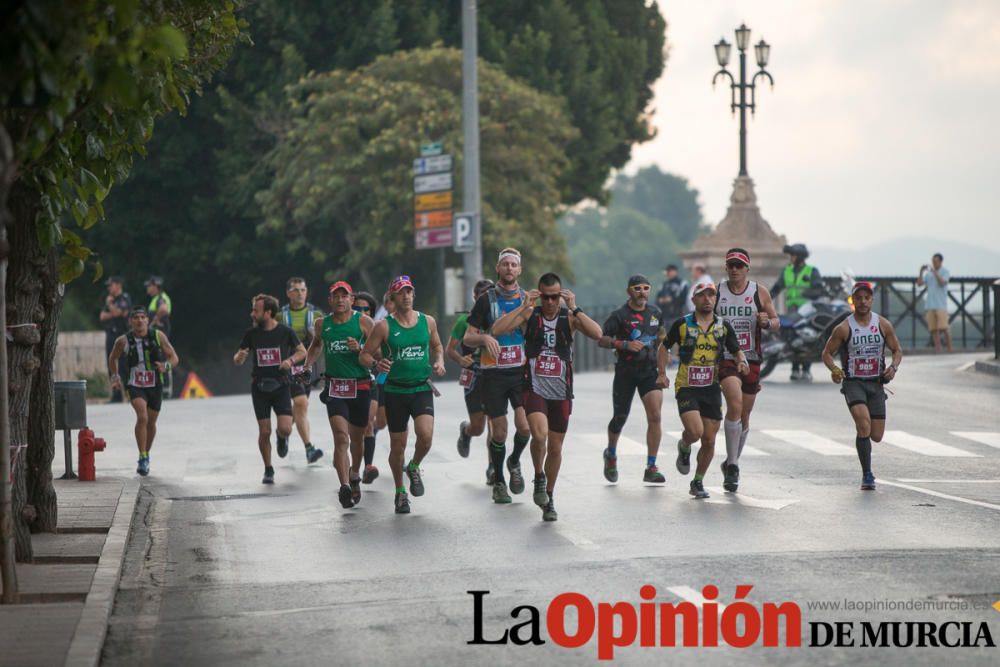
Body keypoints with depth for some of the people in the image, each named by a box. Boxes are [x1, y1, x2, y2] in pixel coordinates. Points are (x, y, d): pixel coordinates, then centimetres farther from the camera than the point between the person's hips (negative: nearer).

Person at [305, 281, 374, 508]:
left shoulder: (363, 322, -3)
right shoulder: (322, 324, 6)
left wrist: (360, 349, -18)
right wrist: (307, 366, 17)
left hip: (361, 387, 0)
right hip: (335, 388, 0)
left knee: (357, 438, 14)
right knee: (341, 437, -16)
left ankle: (354, 475, 42)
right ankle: (345, 487, -24)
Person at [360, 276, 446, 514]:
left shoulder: (427, 322, 4)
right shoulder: (384, 326, -4)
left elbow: (437, 346, 22)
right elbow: (364, 355, -2)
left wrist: (439, 362, 1)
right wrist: (377, 364, -23)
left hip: (422, 389, 1)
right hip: (395, 391, -1)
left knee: (426, 435, -21)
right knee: (397, 446, 5)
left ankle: (414, 468, 11)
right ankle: (400, 492, 26)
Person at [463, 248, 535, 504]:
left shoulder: (529, 298, 8)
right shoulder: (486, 299, 1)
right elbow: (468, 338, 1)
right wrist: (484, 338, -19)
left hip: (521, 371, 1)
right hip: (493, 373, -1)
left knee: (524, 426, -14)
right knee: (499, 431, 0)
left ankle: (514, 462, 17)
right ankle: (498, 482, 17)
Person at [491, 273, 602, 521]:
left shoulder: (569, 317, -1)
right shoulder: (529, 315, -2)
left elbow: (597, 334, -17)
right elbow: (496, 330, -15)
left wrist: (574, 308, -20)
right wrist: (524, 306, -19)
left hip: (561, 392, 2)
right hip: (534, 388, -2)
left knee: (555, 447, 10)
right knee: (539, 434, -25)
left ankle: (548, 499, 27)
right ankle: (539, 478, 1)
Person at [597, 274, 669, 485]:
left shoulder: (655, 313, 7)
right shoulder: (620, 315, -7)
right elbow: (601, 339, -10)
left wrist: (662, 372, 10)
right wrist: (625, 344, -24)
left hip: (650, 372, 3)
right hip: (625, 372, -3)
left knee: (655, 416, -13)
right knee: (620, 418, 7)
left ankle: (651, 468, -8)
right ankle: (611, 455, 37)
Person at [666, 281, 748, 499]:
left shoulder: (724, 326, 5)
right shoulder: (682, 324, -1)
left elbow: (737, 350, 12)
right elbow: (665, 346, 11)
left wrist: (742, 362, -11)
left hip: (711, 389, 3)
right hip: (686, 387, -3)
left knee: (709, 441, 2)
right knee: (695, 432, -21)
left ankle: (698, 482, 20)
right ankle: (684, 448, 15)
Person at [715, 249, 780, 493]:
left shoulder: (760, 292, 3)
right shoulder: (716, 292, 1)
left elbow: (776, 321, 8)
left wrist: (767, 322, -14)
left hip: (751, 360, 3)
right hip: (725, 358, -3)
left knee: (744, 416, 11)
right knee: (735, 403, -25)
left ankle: (731, 463, 32)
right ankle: (732, 465, -20)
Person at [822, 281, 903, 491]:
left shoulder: (883, 325, 2)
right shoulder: (844, 328, -6)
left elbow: (897, 350, 12)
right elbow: (827, 353, 2)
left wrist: (894, 367, -9)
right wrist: (834, 369, -18)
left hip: (876, 383, 3)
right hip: (853, 382, -3)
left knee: (877, 436, 3)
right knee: (863, 423, -25)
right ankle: (867, 475, -17)